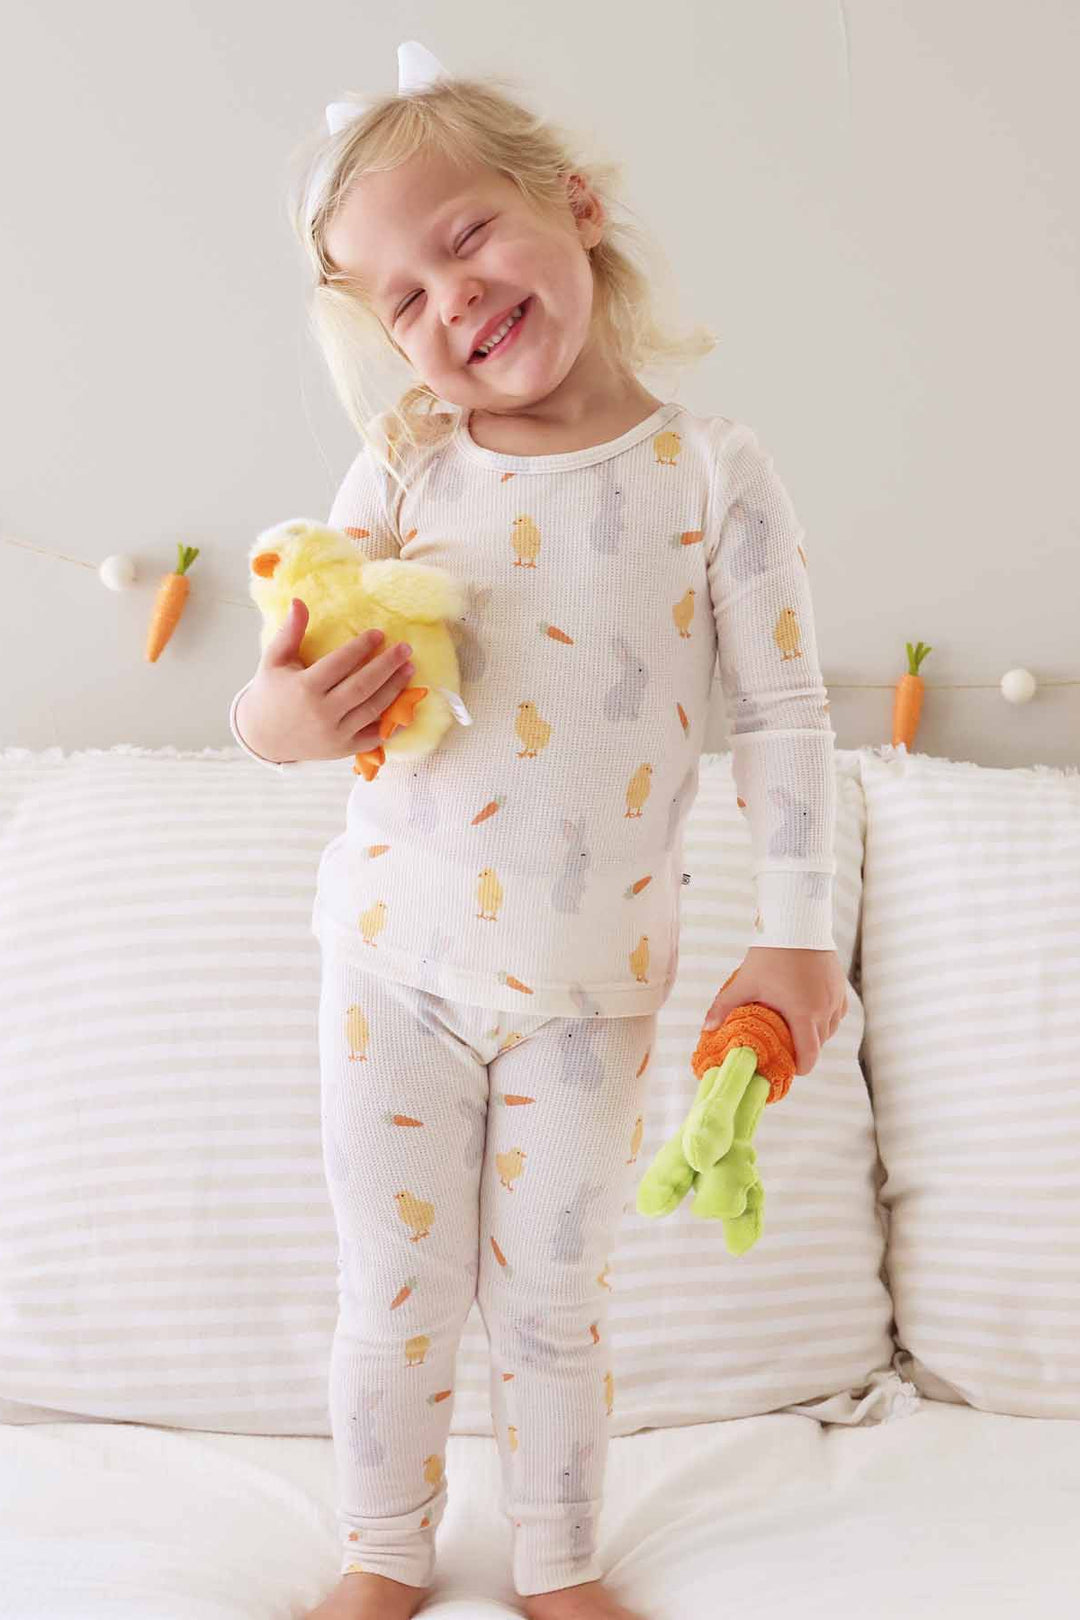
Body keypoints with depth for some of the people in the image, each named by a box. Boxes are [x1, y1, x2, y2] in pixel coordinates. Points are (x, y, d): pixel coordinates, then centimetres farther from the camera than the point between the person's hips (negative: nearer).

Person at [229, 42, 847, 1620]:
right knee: (394, 1297, 14)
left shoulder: (712, 471, -9)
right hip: (396, 961, 1)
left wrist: (795, 934, -11)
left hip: (593, 985, -1)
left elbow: (785, 713, -6)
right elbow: (304, 666, -1)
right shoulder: (401, 463, -5)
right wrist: (279, 715, -25)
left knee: (556, 1303, 14)